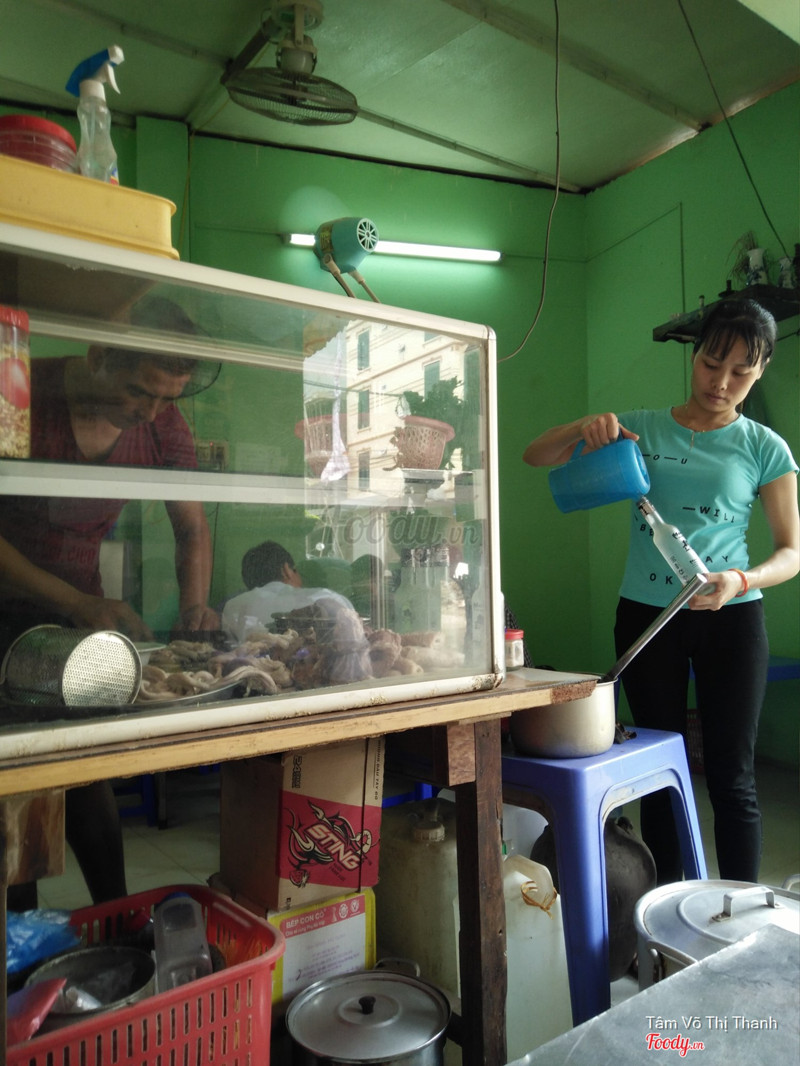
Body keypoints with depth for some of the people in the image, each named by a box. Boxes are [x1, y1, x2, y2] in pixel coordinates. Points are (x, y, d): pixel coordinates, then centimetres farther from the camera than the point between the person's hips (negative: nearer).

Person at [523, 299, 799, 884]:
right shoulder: (640, 429, 4)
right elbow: (535, 456, 3)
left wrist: (740, 582, -20)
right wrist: (584, 426, -17)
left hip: (731, 617, -1)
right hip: (645, 613, 1)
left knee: (732, 775, 4)